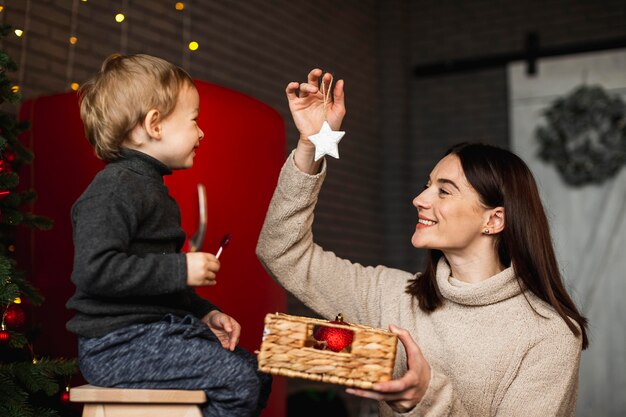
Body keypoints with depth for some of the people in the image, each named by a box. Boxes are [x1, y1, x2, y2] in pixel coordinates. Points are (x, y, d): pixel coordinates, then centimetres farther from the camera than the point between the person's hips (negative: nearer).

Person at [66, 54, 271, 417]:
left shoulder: (151, 187, 19)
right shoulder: (114, 189, -14)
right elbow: (94, 270, -27)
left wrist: (205, 313, 15)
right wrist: (181, 269, -23)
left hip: (156, 328, 10)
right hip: (118, 344, -10)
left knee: (259, 374, 6)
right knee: (239, 382, -19)